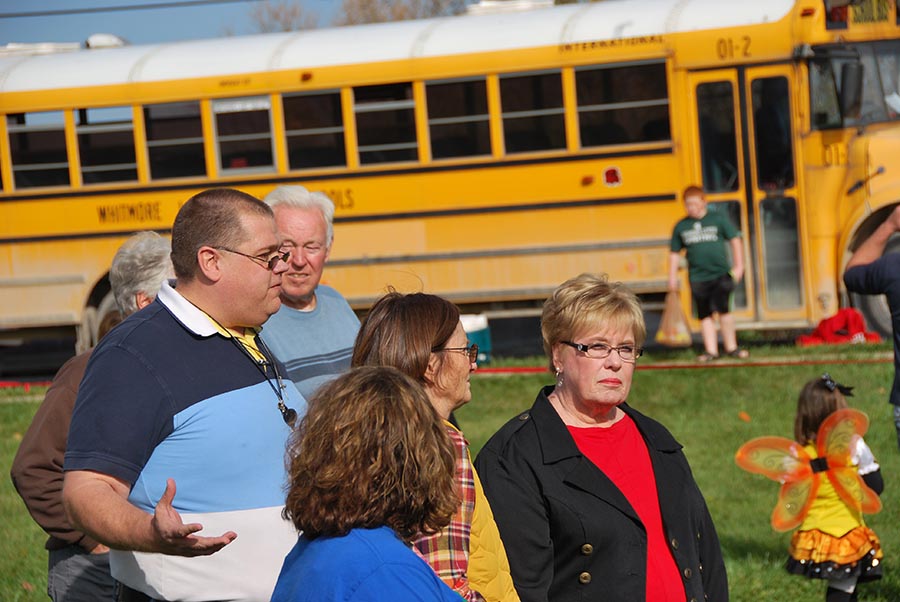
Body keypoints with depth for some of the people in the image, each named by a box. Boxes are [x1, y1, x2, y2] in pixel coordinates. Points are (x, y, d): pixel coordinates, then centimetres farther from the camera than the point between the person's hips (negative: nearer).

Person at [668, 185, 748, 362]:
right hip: (698, 278, 2)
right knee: (705, 315, 5)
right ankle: (711, 350, 9)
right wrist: (672, 276, 10)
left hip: (720, 274, -2)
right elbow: (674, 253, 15)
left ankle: (731, 347, 7)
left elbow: (735, 240, 4)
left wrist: (738, 265, -2)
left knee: (723, 310, -5)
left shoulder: (718, 219, 1)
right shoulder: (681, 227, 8)